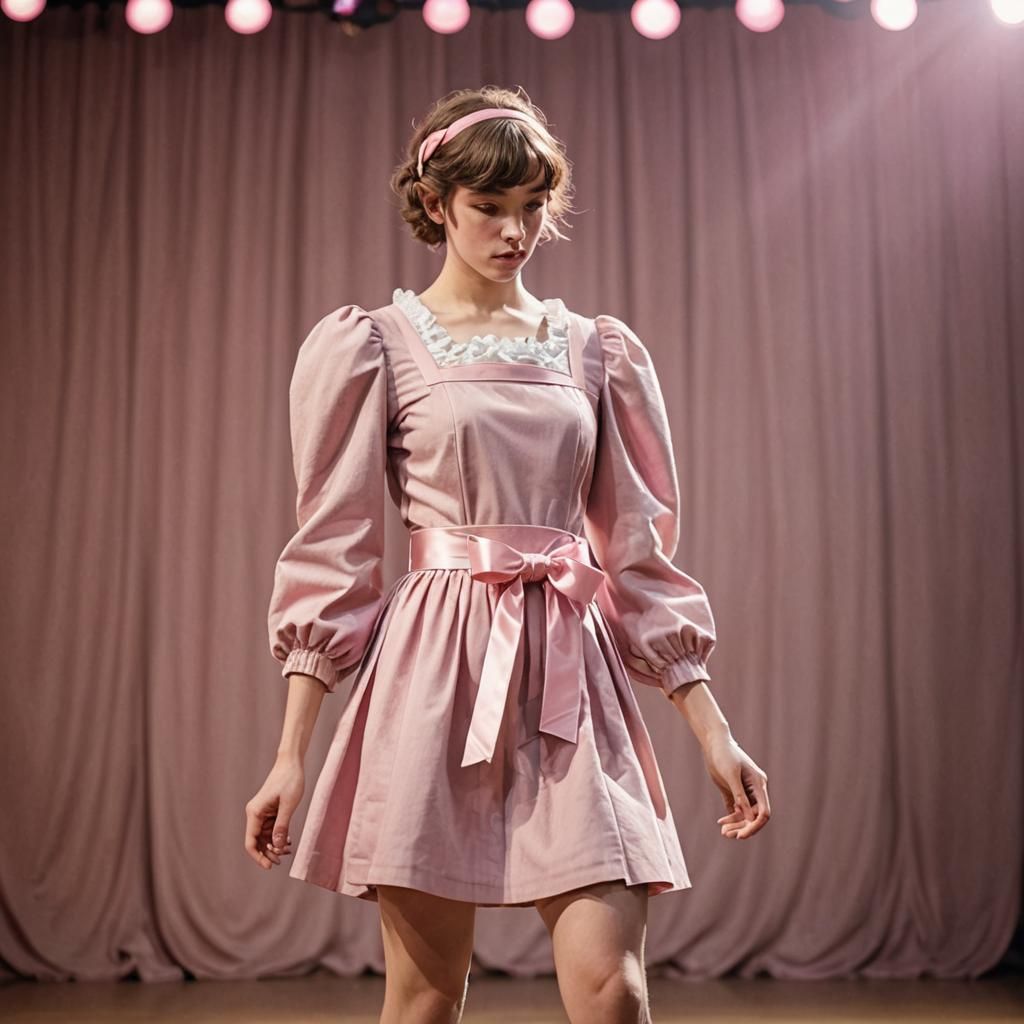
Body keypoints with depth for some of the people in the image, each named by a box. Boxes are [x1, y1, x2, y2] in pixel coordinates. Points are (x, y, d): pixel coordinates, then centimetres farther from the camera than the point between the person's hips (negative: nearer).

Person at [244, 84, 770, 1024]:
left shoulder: (598, 352, 13)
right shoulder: (372, 345, 4)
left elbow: (639, 557, 13)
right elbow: (331, 556, 1)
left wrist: (713, 730, 7)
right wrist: (290, 754, -4)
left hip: (572, 679, 2)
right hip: (438, 674, -2)